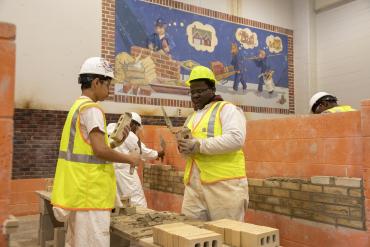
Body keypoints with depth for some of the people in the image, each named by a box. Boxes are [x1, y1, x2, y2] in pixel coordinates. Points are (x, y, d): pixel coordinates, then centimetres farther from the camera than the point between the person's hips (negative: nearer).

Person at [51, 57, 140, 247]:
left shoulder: (77, 107, 16)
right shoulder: (91, 109, -13)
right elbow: (100, 150, -21)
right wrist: (129, 158, -8)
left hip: (77, 190, 10)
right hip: (90, 192, -10)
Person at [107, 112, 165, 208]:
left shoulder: (113, 131, 14)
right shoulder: (128, 135, -11)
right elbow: (142, 151, -3)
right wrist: (157, 154, 13)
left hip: (113, 169, 9)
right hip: (125, 170, -9)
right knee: (137, 200, -3)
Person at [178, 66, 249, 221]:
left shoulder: (227, 109, -2)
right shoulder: (192, 117, 21)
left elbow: (235, 139, -18)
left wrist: (199, 146, -19)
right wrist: (184, 147, -2)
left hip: (224, 183, -6)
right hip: (194, 185, 7)